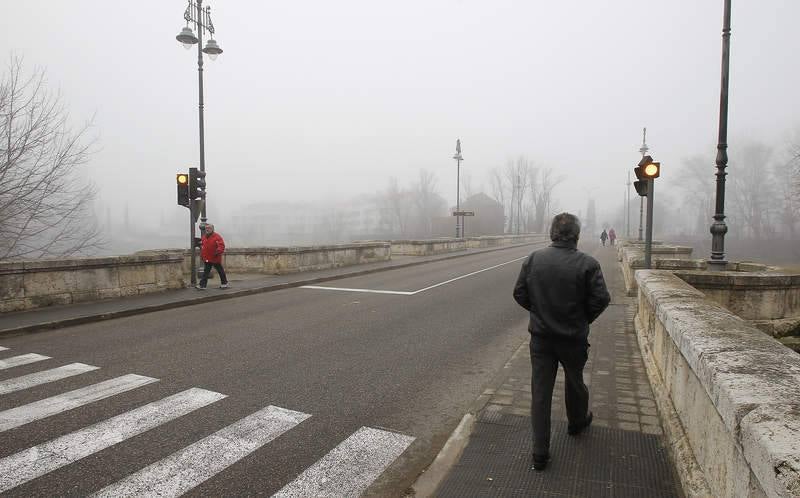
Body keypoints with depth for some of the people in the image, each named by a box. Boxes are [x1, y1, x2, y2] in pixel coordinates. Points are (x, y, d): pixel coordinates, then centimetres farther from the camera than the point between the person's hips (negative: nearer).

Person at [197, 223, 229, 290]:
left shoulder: (217, 236, -13)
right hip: (207, 259, 6)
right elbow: (202, 246, 22)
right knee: (206, 272, 6)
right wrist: (202, 254, 17)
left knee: (220, 271, 9)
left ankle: (224, 283, 24)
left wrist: (218, 251, -35)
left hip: (215, 258, -6)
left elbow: (221, 246, -20)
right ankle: (202, 285, 6)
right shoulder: (204, 237, 9)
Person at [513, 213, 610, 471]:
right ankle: (577, 422, 52)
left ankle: (540, 453, 8)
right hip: (574, 338, -1)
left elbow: (519, 294, -3)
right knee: (574, 381, 25)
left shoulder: (533, 259, -7)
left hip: (540, 336, 1)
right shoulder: (587, 264, -14)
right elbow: (601, 299, -13)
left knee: (540, 391, 6)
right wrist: (584, 319, 6)